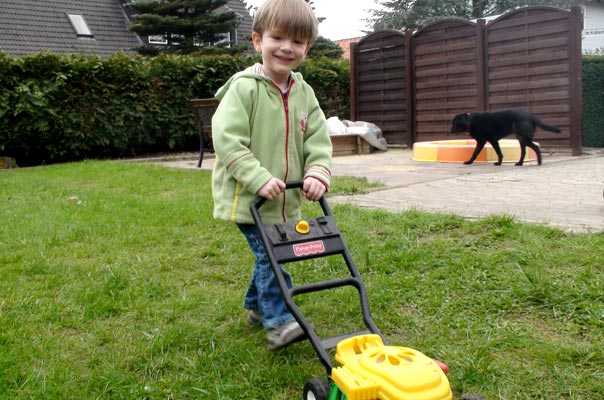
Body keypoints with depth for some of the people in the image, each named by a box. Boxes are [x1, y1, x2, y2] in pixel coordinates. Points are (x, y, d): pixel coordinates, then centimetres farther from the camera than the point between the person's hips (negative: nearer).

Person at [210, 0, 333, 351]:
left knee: (273, 254, 18)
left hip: (287, 200, 7)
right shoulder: (244, 88, -14)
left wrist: (318, 174, -15)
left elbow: (319, 141, 3)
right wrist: (259, 179, -27)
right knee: (270, 254, -12)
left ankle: (258, 306, 39)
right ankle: (278, 323, -2)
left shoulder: (305, 94, 5)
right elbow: (227, 140, -20)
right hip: (248, 197, -6)